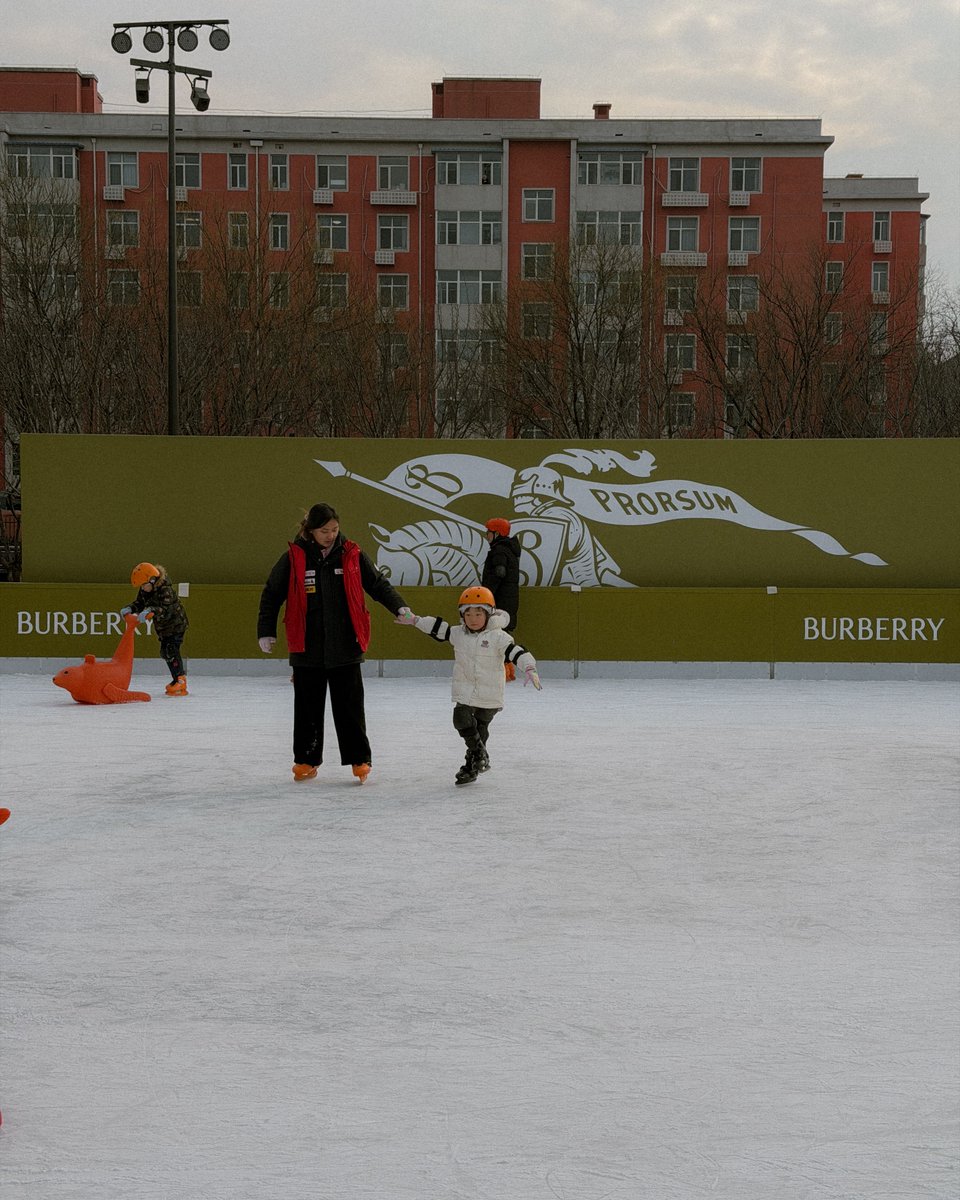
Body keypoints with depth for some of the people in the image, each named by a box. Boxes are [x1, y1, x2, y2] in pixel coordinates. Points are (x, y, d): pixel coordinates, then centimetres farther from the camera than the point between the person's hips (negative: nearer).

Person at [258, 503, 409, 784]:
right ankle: (306, 760, 20)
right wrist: (266, 632, 4)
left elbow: (377, 584, 7)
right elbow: (271, 595, 7)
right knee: (308, 706, 8)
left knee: (350, 705, 0)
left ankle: (359, 759, 9)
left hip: (345, 646, 0)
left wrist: (399, 607, -8)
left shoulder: (352, 555, 1)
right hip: (307, 647, 0)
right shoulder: (293, 558, -1)